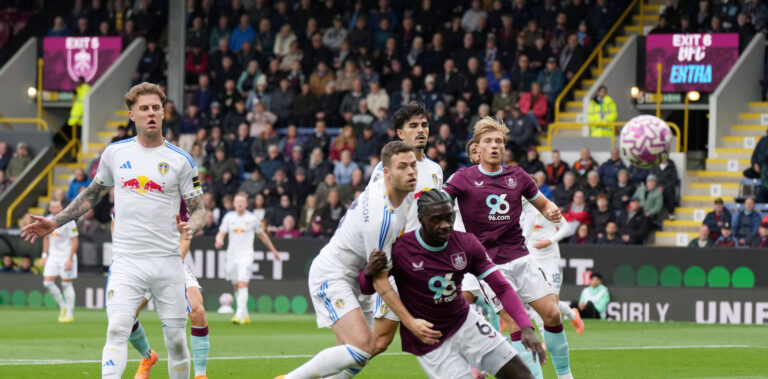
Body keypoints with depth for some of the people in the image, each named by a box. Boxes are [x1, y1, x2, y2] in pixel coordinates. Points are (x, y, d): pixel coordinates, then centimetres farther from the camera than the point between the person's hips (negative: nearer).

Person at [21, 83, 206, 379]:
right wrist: (55, 222, 15)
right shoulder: (115, 153, 7)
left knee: (175, 338, 1)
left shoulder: (181, 160, 1)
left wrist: (190, 227, -20)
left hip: (167, 262, 0)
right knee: (117, 329, -18)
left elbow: (199, 210, 3)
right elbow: (92, 194, 22)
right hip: (126, 262, 0)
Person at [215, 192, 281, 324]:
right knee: (236, 287, 8)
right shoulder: (229, 217, 7)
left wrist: (273, 250, 21)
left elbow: (262, 235, 14)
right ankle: (245, 315, 21)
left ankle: (240, 315, -27)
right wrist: (219, 240, -18)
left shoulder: (252, 218, 1)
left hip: (246, 255, -4)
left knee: (242, 284, -19)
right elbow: (221, 233, 7)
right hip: (232, 254, 4)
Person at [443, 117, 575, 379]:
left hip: (520, 257, 4)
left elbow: (543, 204, 19)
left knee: (552, 315, -3)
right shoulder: (464, 178, -2)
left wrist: (552, 212, -3)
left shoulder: (517, 176, 9)